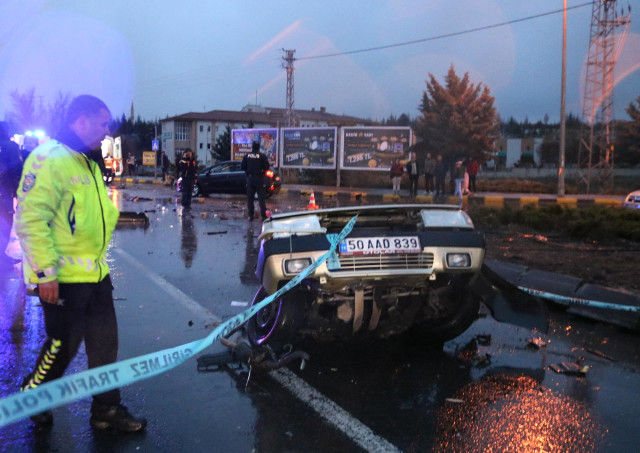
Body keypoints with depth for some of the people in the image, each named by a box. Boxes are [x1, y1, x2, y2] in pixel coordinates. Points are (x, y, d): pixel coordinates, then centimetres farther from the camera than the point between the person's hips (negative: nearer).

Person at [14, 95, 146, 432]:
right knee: (62, 347, 5)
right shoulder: (49, 159, -16)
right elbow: (31, 219, -21)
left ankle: (106, 410, 25)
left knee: (105, 343, 12)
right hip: (63, 279, -9)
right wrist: (46, 273, -22)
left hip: (94, 274, 9)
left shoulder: (88, 164, 15)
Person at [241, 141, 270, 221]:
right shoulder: (262, 155, -7)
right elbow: (266, 167, -10)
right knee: (261, 198, 3)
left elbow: (242, 167, 1)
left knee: (250, 198, 10)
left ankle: (250, 216, 10)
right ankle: (263, 216, -1)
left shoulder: (247, 155, 0)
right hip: (259, 178, -2)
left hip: (250, 178, 2)